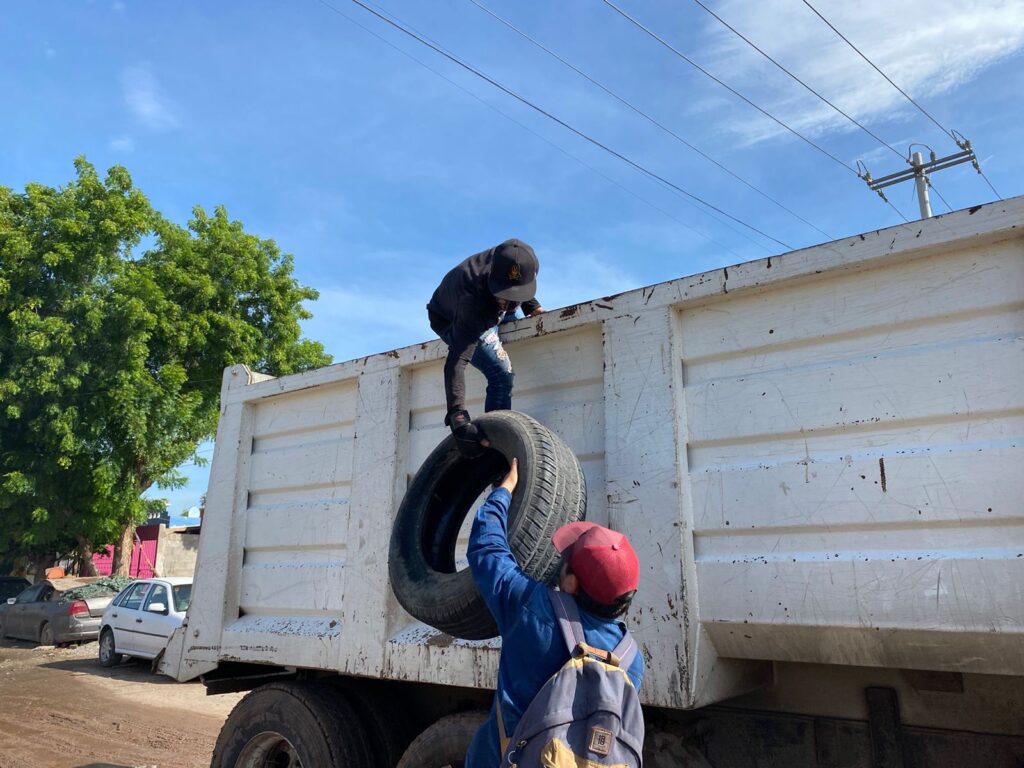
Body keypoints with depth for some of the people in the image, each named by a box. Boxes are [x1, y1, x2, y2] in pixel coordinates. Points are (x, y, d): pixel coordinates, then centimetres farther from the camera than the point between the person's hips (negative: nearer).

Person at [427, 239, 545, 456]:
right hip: (451, 321, -7)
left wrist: (531, 305, -12)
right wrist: (457, 415, -57)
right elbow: (457, 361, -50)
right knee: (501, 373, -21)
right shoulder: (473, 300, -47)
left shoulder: (517, 261, -30)